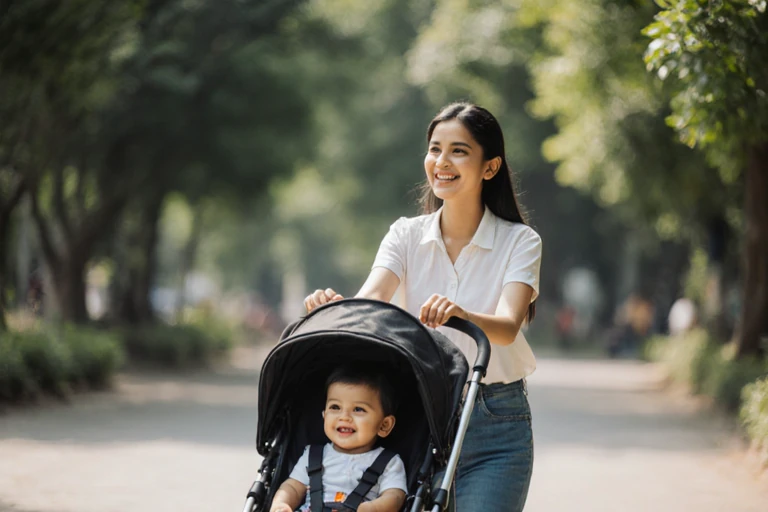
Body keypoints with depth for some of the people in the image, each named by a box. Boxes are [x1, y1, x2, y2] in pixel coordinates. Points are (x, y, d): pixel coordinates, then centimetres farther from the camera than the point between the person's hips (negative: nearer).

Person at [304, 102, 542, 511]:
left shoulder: (520, 242, -5)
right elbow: (368, 301, -14)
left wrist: (460, 315, -43)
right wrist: (333, 306, -37)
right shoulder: (406, 235, 3)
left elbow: (508, 326, -21)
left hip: (495, 421, -2)